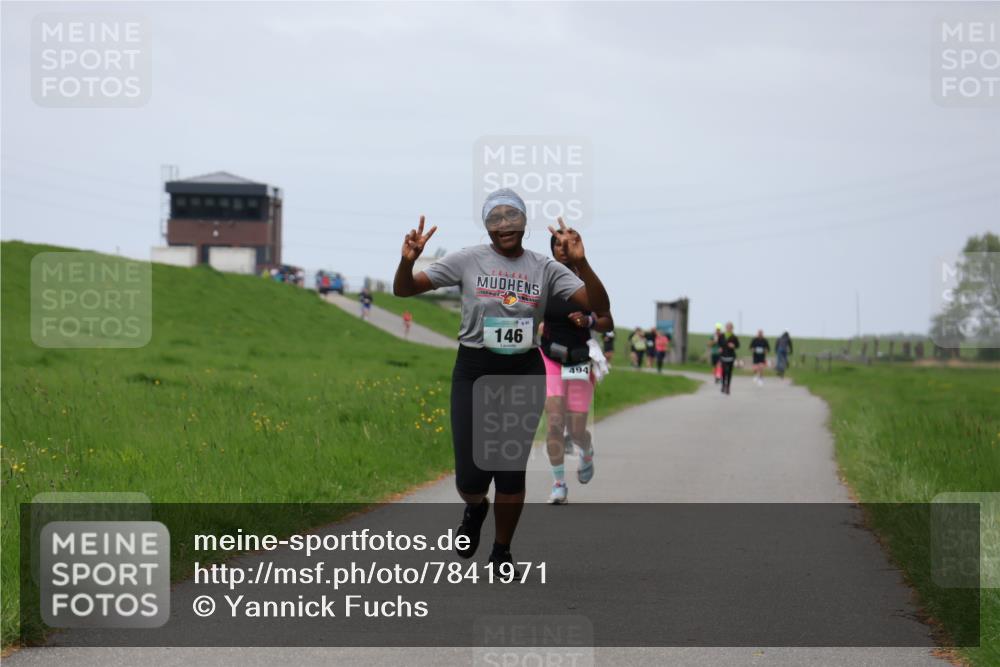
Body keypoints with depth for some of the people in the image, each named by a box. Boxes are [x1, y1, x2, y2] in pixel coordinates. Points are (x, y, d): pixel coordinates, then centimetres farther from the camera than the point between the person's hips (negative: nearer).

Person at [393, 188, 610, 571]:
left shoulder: (546, 268, 2)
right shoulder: (468, 260, -1)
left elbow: (599, 307, -7)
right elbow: (403, 290, 2)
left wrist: (580, 262, -22)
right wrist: (407, 260, -20)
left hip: (525, 373, 1)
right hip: (474, 371, -1)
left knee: (511, 471, 2)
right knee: (471, 475, -5)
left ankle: (502, 553, 23)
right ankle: (474, 509, 33)